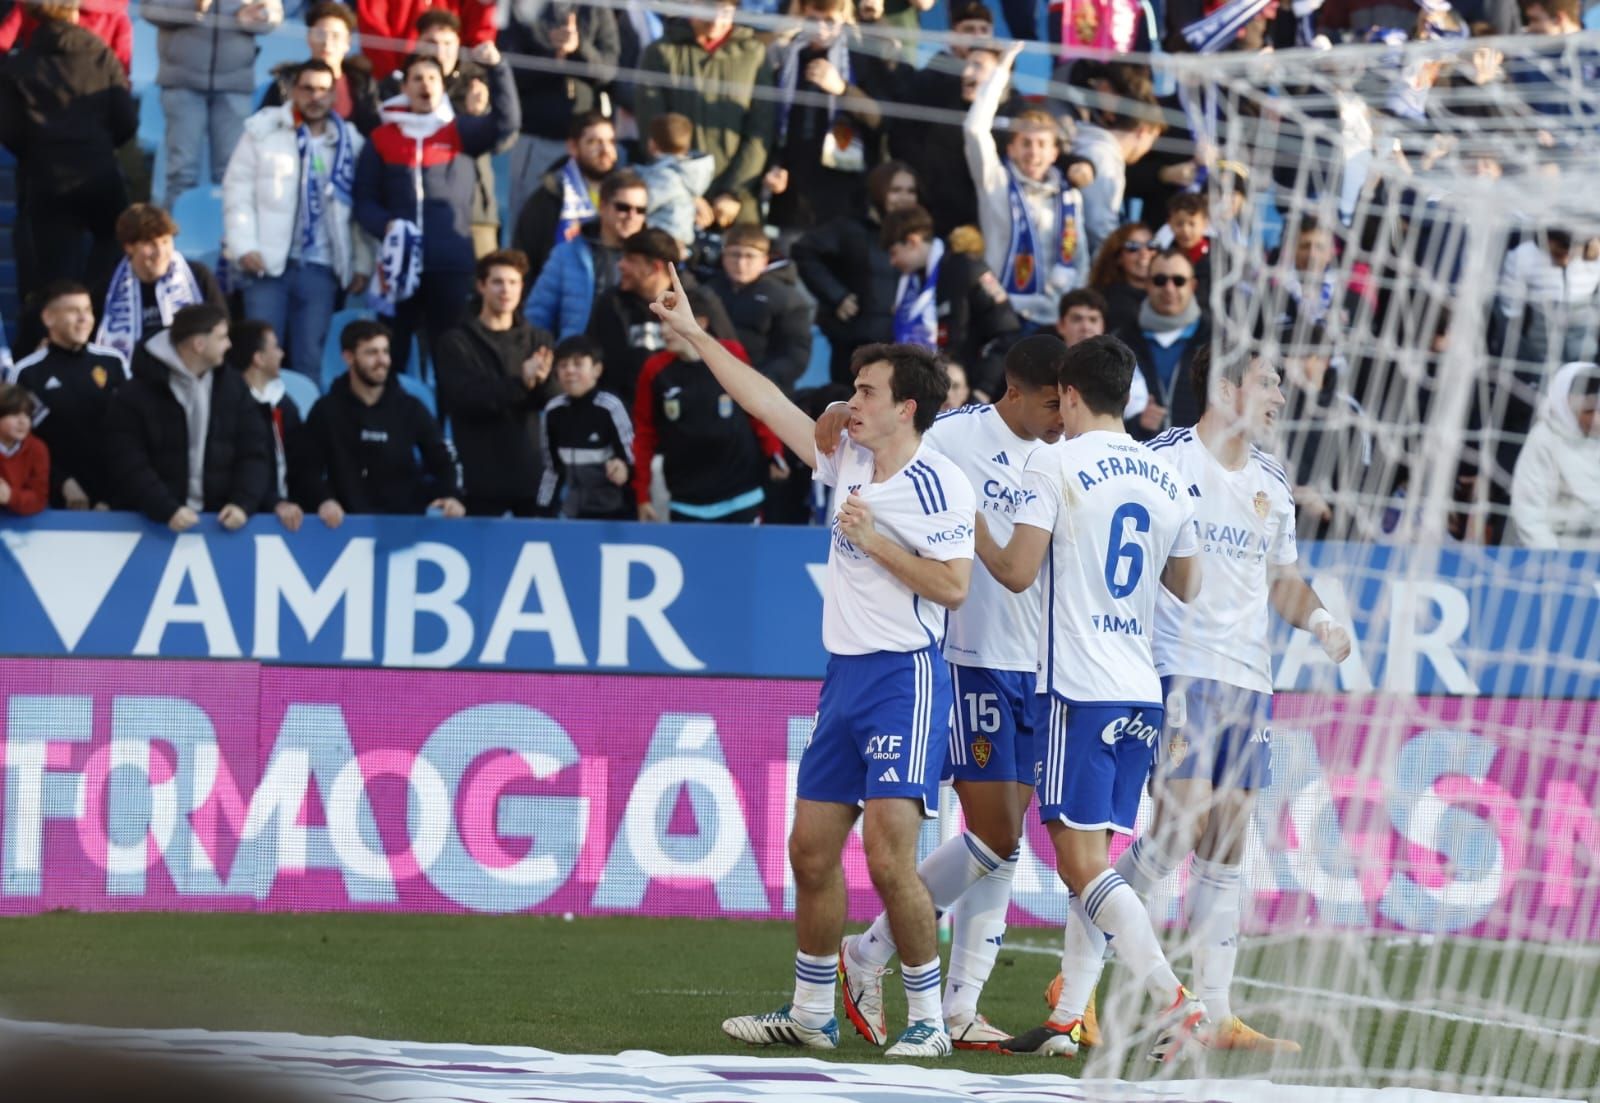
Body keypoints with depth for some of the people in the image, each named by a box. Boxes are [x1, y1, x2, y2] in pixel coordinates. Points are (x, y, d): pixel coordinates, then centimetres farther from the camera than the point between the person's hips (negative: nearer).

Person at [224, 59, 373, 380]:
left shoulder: (350, 145, 11)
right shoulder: (264, 132, 3)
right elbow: (238, 191, 0)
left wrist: (362, 265, 6)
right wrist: (243, 247, -10)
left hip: (321, 268, 2)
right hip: (269, 262, -2)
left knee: (309, 359, 3)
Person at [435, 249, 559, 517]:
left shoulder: (539, 341, 12)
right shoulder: (457, 343, 1)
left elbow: (553, 401, 0)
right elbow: (465, 400, -12)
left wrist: (542, 380, -24)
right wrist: (520, 382, -24)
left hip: (533, 473, 3)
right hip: (482, 477, -3)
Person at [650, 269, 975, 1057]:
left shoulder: (940, 485, -11)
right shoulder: (847, 459, 11)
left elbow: (952, 584, -17)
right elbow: (766, 402, 16)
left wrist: (873, 540, -16)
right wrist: (695, 336, 17)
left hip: (905, 676, -8)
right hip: (845, 674, 8)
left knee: (889, 857, -14)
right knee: (811, 851, 9)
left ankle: (928, 1018, -4)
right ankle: (811, 1014, 19)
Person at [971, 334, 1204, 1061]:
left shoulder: (1055, 465, -6)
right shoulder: (1166, 480, 12)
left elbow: (1018, 571, -9)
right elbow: (1187, 585, 20)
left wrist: (976, 533, 10)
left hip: (1080, 687, -7)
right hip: (1142, 692, 7)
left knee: (1083, 864, -10)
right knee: (1088, 861, 13)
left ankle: (1172, 999, -24)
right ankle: (1068, 1019, 14)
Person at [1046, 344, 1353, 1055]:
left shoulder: (1270, 481, 16)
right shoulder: (1166, 458, -7)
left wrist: (1316, 618, 7)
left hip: (1248, 678, 7)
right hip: (1179, 670, -7)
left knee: (1225, 849, 8)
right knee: (1179, 829, -16)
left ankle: (1216, 1016, 11)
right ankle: (1074, 990, -10)